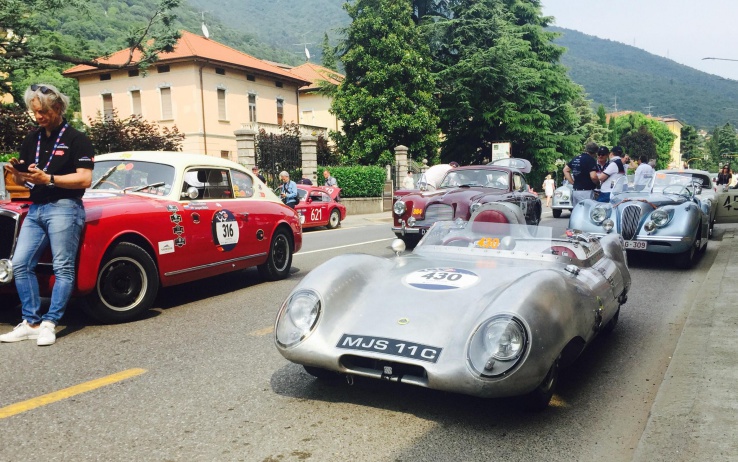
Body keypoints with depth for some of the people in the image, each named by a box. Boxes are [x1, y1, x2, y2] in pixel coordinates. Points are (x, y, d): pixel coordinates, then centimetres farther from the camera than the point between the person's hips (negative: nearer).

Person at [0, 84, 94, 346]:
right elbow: (23, 181, 18)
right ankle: (31, 323, 5)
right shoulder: (32, 140, 16)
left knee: (63, 268, -5)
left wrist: (48, 179, -19)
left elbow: (85, 179, -11)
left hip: (64, 208, -7)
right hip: (35, 209, 7)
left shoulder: (76, 139, -2)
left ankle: (49, 324, -2)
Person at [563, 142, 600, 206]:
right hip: (586, 192, -8)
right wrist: (598, 183, -1)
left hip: (575, 191, 8)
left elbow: (565, 170, 20)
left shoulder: (575, 158, 12)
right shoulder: (591, 160, -12)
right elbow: (593, 176, -21)